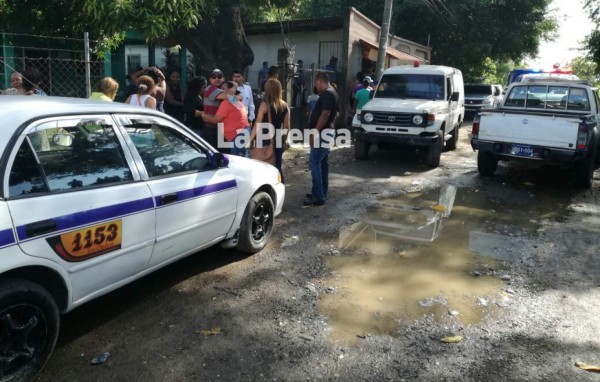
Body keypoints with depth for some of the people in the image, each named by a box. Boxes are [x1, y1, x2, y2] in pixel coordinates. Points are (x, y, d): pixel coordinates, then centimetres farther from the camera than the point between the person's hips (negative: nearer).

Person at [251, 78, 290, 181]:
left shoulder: (264, 104, -10)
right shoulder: (285, 106, 3)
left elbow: (257, 125, -10)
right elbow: (286, 126, 8)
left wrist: (249, 140, -5)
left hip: (265, 140, -4)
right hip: (279, 141, 5)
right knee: (278, 167, 13)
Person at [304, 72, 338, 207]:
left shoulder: (327, 94, -16)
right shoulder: (331, 92, 17)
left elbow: (325, 114, -24)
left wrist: (315, 132, -23)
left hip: (322, 133, -11)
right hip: (326, 132, 11)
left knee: (314, 162, -12)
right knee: (323, 163, 13)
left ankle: (318, 197, -12)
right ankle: (321, 192, 20)